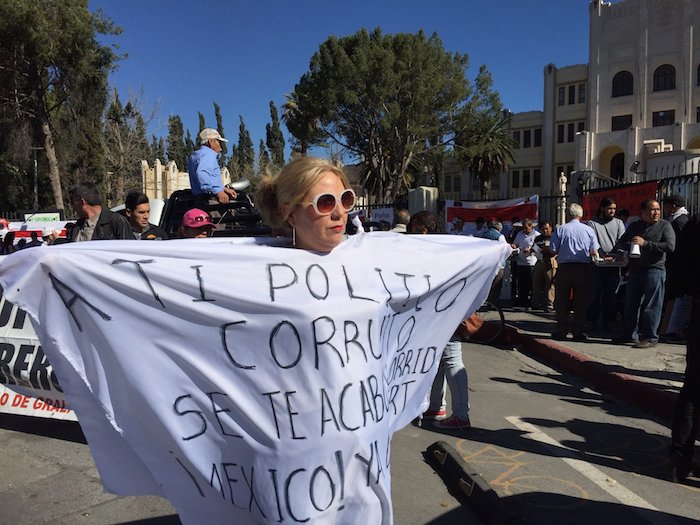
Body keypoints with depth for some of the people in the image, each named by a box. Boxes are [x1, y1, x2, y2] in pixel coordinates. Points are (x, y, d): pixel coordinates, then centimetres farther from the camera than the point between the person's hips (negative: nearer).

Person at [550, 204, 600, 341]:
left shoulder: (560, 229, -2)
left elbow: (553, 250, -4)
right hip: (583, 268, 1)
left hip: (564, 267, -1)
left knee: (562, 300, 7)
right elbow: (594, 252, 1)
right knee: (581, 300, 6)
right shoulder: (589, 230, 1)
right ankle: (578, 332, 7)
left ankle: (561, 331, 9)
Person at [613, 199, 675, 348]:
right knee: (631, 303, 10)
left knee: (651, 305, -3)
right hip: (634, 270, 5)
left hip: (654, 270, -5)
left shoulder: (664, 225, 1)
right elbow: (620, 243, 19)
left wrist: (645, 243, -16)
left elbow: (670, 246, -12)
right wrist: (629, 245, -5)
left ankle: (650, 337, 5)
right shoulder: (634, 226, 14)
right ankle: (630, 334, 21)